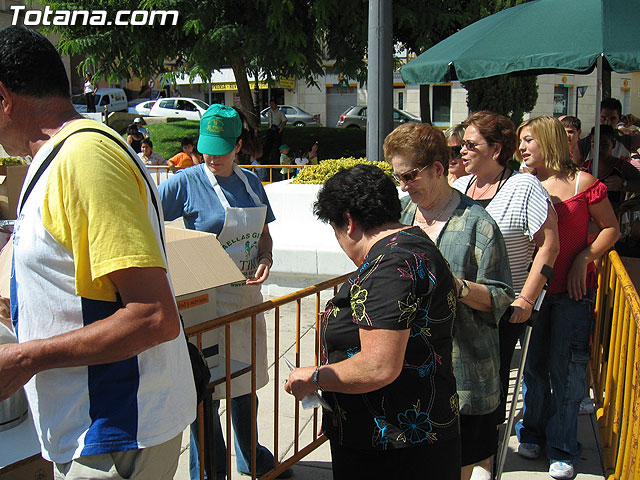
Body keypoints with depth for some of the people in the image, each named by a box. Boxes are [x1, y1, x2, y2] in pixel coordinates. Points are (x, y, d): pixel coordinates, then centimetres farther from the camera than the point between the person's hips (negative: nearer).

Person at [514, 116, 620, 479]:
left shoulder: (582, 183, -6)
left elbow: (611, 228, 1)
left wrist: (583, 259, -12)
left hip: (571, 289, -3)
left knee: (566, 368, 1)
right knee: (534, 364, 12)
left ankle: (562, 449, 15)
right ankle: (534, 433, 30)